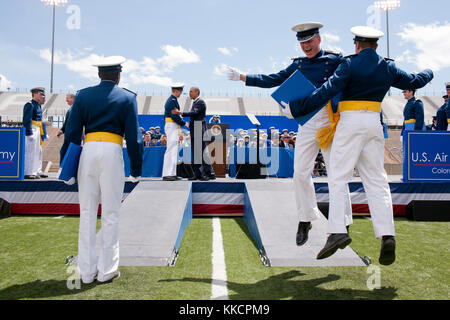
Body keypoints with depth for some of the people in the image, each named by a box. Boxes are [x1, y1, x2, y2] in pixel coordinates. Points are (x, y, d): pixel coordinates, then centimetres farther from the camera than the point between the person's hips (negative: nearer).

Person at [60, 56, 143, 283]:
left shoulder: (82, 95, 12)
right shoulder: (127, 98, 5)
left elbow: (72, 132, 7)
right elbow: (133, 136, 1)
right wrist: (136, 168, 6)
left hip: (88, 151, 3)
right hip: (112, 152, -3)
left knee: (87, 212, 9)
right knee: (110, 213, 5)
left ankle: (86, 271, 16)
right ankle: (107, 270, 11)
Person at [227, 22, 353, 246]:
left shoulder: (335, 60, 3)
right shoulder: (298, 65, 15)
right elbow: (273, 80, 16)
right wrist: (242, 77, 13)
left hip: (330, 120, -4)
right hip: (306, 122, 4)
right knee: (300, 172, 1)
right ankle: (305, 220, 17)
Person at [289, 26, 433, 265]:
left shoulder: (350, 65, -3)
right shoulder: (388, 68, 13)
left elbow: (327, 91, -12)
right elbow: (414, 82, 27)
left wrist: (297, 108, -12)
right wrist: (428, 73, 50)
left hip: (351, 121, -5)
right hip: (374, 122, 5)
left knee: (338, 176, -6)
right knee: (376, 179, 6)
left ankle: (337, 230, -17)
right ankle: (387, 235, -1)